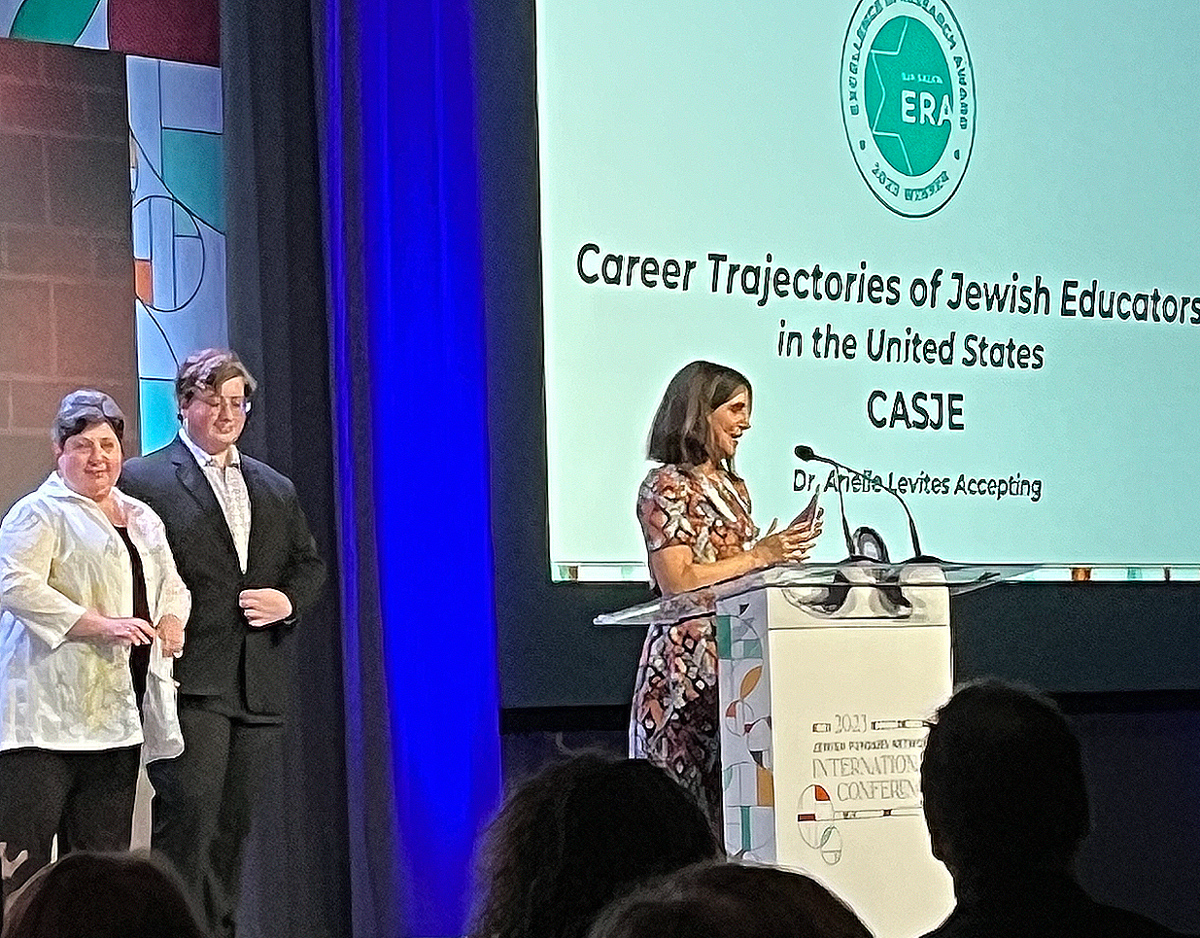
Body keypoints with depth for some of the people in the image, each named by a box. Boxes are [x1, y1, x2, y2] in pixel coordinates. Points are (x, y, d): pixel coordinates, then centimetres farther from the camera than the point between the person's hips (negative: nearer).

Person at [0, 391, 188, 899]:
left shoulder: (142, 519, 21)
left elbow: (172, 585, 30)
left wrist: (171, 620, 6)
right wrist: (100, 625, -20)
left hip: (117, 713, 7)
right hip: (48, 712, -7)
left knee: (102, 853, 8)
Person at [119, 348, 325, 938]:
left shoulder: (277, 490, 20)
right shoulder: (142, 479, 0)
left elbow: (309, 564, 23)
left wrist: (290, 600, 2)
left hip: (260, 687, 6)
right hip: (190, 684, -6)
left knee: (235, 825, 9)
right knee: (187, 820, -11)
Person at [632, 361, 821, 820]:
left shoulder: (733, 486, 20)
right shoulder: (667, 486, -6)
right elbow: (677, 581, -15)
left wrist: (784, 545, 8)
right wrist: (760, 555, -13)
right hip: (687, 663, -8)